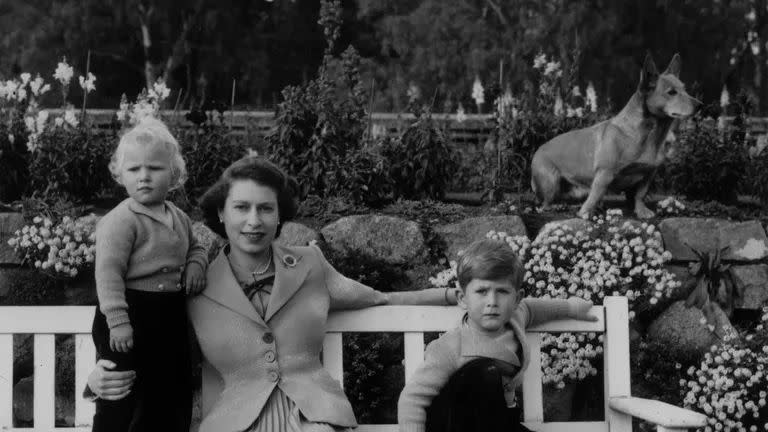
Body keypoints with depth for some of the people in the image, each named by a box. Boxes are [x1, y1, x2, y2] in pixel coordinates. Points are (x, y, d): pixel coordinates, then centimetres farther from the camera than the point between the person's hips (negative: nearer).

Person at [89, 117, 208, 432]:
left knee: (172, 394, 15)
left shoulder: (179, 218, 9)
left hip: (171, 317, 7)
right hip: (131, 315, -7)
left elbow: (194, 248, 27)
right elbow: (108, 272, -20)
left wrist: (196, 264, 3)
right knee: (119, 405, -1)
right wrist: (118, 321, -26)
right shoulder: (120, 221, -15)